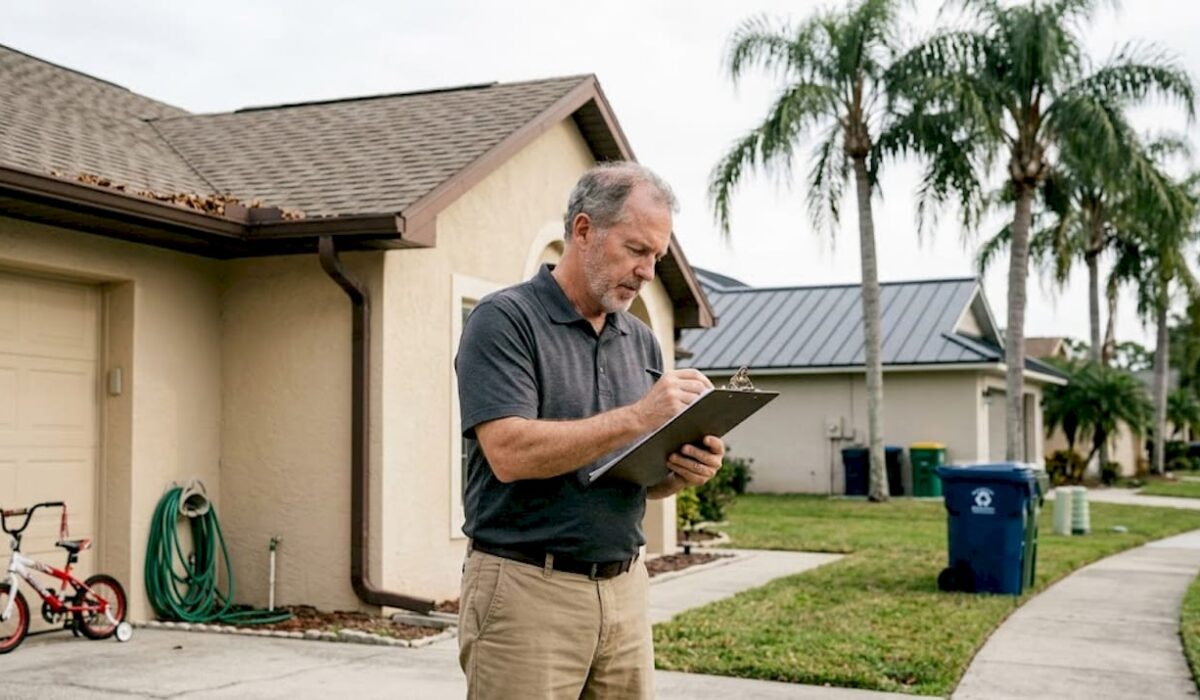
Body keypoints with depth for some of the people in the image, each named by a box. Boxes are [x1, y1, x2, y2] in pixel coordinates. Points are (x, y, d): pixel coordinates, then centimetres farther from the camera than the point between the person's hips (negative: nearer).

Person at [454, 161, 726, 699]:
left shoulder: (641, 340, 12)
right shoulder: (504, 320, -8)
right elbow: (510, 452, -21)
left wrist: (683, 470, -6)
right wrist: (638, 418, -22)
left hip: (625, 589, 6)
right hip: (527, 592, -6)